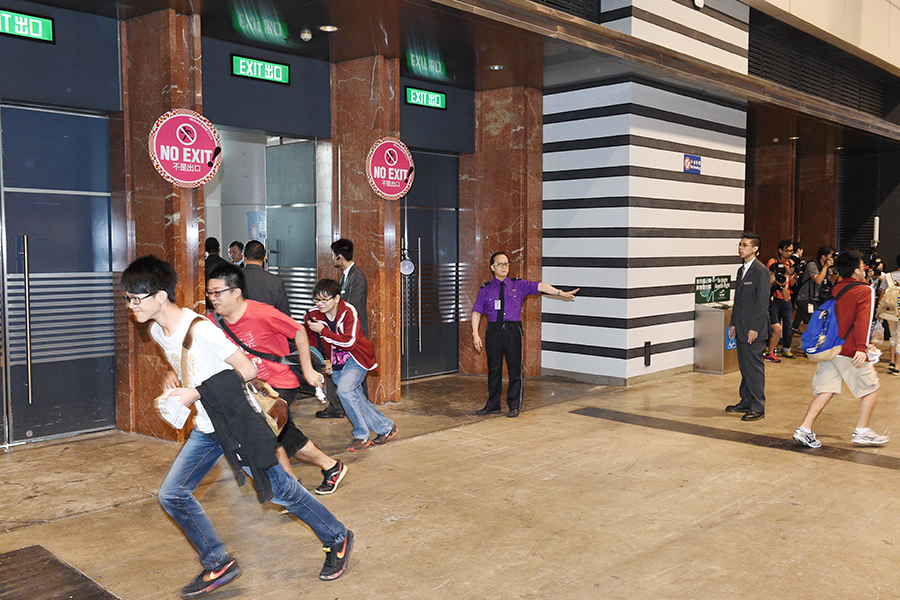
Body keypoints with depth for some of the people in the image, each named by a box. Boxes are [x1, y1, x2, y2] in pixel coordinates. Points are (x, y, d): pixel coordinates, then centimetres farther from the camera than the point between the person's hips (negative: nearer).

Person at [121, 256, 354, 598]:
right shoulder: (157, 331, 1)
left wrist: (197, 394, -21)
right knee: (172, 495, 3)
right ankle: (218, 565, 17)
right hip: (205, 429, 8)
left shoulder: (199, 329, -25)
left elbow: (247, 370, -21)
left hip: (236, 425, -8)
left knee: (279, 491, 3)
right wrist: (172, 376, 1)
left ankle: (337, 539, 23)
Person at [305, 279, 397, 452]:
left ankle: (361, 435, -10)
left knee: (345, 389, -26)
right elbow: (311, 342, 8)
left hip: (357, 359, -6)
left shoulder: (349, 311, -20)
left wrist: (323, 331, -28)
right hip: (337, 363, 6)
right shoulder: (313, 315, -7)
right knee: (354, 399, 3)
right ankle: (385, 428, 23)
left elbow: (349, 342, -27)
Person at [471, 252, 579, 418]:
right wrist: (475, 334, -4)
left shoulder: (518, 285, 6)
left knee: (515, 368, 3)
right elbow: (476, 311, 5)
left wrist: (561, 293, -11)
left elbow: (540, 286, -1)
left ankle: (514, 406, 17)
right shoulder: (486, 289, 6)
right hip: (493, 331, 0)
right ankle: (493, 405, 20)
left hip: (513, 331, 0)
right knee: (494, 369, 7)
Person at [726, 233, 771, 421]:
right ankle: (746, 402, 23)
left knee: (755, 367, -4)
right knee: (744, 366, 14)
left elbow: (763, 302, -15)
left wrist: (754, 328, -18)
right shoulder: (741, 270, 16)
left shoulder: (761, 271, -11)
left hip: (754, 329, -9)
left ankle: (758, 408, 2)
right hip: (741, 328, 9)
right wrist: (733, 324, 16)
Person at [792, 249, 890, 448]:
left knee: (825, 391, 5)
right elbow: (863, 320, -19)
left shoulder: (835, 289, 14)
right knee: (870, 387, 11)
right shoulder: (865, 291, -6)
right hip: (850, 351, -6)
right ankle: (861, 432, 13)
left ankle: (805, 429, -5)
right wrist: (861, 347, -26)